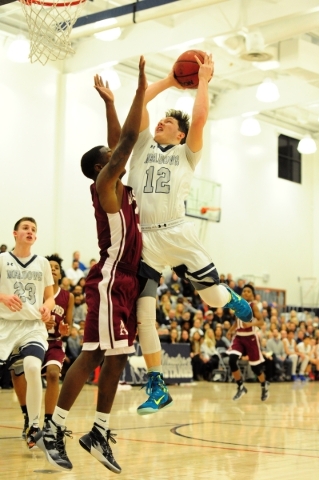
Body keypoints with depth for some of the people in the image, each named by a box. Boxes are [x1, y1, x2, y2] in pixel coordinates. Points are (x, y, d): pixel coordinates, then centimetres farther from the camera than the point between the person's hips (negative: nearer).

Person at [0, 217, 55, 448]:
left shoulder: (42, 263, 10)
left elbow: (50, 297, 13)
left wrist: (47, 308, -9)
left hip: (34, 326, 0)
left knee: (33, 367, -26)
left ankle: (34, 427, -13)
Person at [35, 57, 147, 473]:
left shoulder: (120, 189, 17)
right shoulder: (104, 184, -6)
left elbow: (120, 142, 28)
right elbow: (128, 139, -13)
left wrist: (109, 101, 30)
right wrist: (141, 88, -9)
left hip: (127, 283, 9)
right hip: (110, 283, -9)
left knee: (116, 358, 7)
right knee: (92, 357, -9)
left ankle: (99, 433, 11)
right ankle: (53, 430, -4)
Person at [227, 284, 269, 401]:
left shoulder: (253, 306, -8)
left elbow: (261, 321, -18)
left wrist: (251, 324, -35)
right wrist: (231, 330, 11)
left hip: (250, 338, -4)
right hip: (239, 337, 4)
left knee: (255, 366, 4)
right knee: (232, 360, -18)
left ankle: (264, 386, 34)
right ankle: (241, 387, -2)